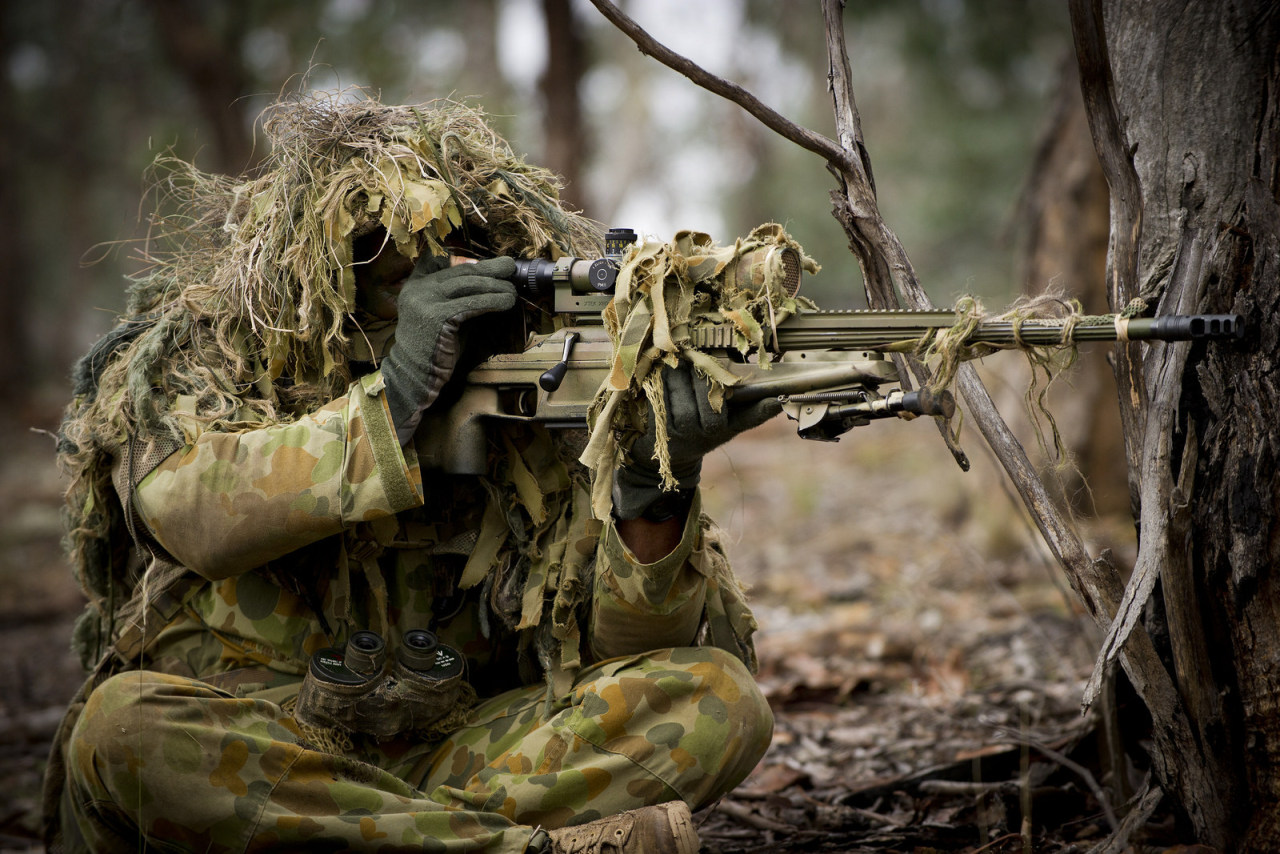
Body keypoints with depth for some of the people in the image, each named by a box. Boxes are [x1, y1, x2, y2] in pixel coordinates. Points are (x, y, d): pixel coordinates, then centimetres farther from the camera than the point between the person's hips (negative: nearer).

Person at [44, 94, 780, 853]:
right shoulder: (196, 357, -1)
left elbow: (616, 645, -7)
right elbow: (192, 512, -24)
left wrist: (653, 487, -27)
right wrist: (397, 392, -30)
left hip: (446, 757, 2)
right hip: (243, 759, -1)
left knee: (717, 699, -15)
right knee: (127, 721, -36)